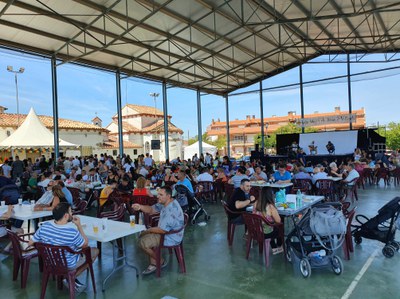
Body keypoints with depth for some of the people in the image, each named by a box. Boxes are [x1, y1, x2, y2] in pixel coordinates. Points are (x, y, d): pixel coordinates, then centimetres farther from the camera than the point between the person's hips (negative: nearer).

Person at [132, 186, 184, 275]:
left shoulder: (172, 210, -31)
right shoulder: (165, 203, 0)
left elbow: (162, 230, -30)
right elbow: (151, 209, 7)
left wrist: (148, 230, -13)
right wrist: (140, 207, -14)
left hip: (171, 238, -11)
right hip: (166, 231, 11)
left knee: (143, 242, -11)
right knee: (143, 235, 14)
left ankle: (161, 261, 10)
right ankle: (153, 264, 14)